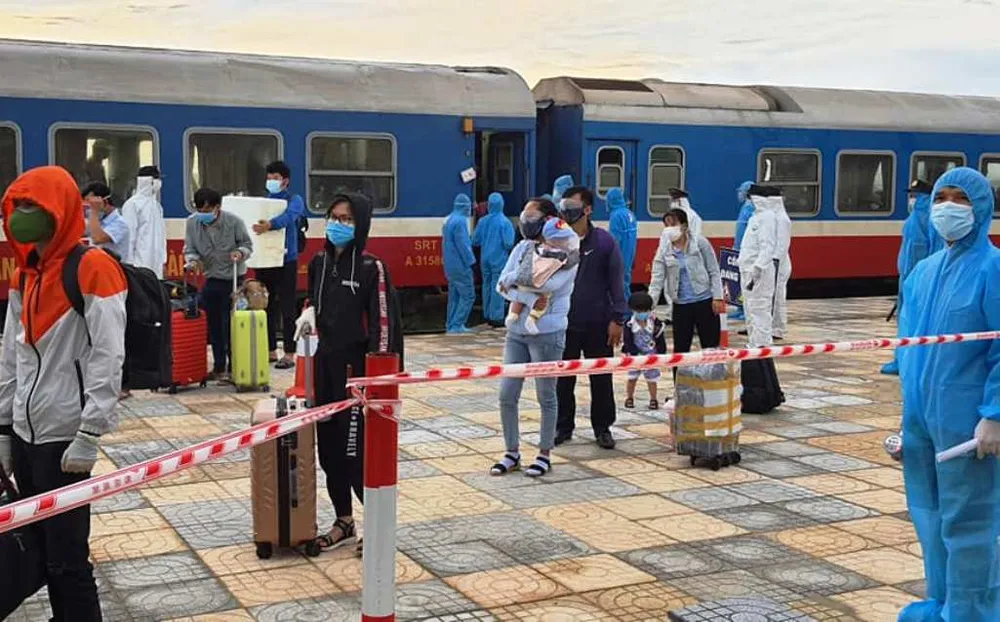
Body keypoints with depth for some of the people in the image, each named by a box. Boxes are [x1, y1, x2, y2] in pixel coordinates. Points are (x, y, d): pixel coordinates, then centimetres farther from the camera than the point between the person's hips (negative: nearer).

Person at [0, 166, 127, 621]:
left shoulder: (92, 269, -12)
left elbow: (108, 358, -17)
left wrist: (88, 436, -19)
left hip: (64, 438, -7)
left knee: (66, 557, -2)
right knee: (43, 549, 14)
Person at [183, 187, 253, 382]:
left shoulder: (234, 222, -13)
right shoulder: (192, 223, -5)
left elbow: (247, 244, -2)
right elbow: (189, 249, 1)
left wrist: (241, 252, -23)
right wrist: (192, 260, -20)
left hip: (234, 280, -4)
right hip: (211, 280, 4)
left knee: (231, 326, -7)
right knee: (214, 326, 8)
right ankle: (219, 367, 20)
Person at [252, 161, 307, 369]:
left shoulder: (294, 200, 0)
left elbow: (288, 216, -22)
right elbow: (250, 221, 13)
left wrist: (269, 225, -42)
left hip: (286, 261, -5)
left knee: (287, 309, -4)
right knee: (266, 307, 8)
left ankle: (289, 354, -1)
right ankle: (270, 351, 17)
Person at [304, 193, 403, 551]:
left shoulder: (371, 268, -12)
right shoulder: (320, 262, 8)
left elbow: (384, 323, -14)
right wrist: (309, 314, 6)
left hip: (356, 368, -7)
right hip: (325, 364, 7)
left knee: (356, 451, -6)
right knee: (328, 447, 12)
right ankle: (344, 522, 26)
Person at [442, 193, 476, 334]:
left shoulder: (449, 220, 14)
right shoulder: (460, 221, -16)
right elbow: (463, 245, -20)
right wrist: (471, 261, -14)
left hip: (450, 266, 10)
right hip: (460, 266, -10)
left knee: (454, 296, 14)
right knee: (468, 296, -5)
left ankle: (451, 324, 16)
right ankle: (456, 325, -8)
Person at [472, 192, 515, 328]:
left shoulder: (483, 221, 1)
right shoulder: (504, 222, -12)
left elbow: (475, 241, 4)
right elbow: (509, 243, -16)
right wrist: (507, 246, 6)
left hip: (485, 259, 5)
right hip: (499, 259, -5)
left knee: (487, 286, 14)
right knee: (497, 288, -1)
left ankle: (488, 315, 20)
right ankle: (496, 317, 0)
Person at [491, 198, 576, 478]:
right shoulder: (522, 247, 9)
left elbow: (550, 282, -25)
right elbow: (503, 285, 0)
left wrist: (516, 276, -13)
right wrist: (529, 298, -18)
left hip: (547, 334, -6)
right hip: (517, 331, 6)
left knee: (546, 397, 6)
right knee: (507, 395, 6)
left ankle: (545, 455, 20)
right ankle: (512, 453, 20)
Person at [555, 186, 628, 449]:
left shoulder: (604, 241, -5)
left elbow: (617, 281, -3)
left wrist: (617, 319, -6)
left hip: (597, 324, -1)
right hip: (563, 324, 1)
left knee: (601, 378, 9)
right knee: (563, 378, 9)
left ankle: (603, 428, 22)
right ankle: (563, 426, 23)